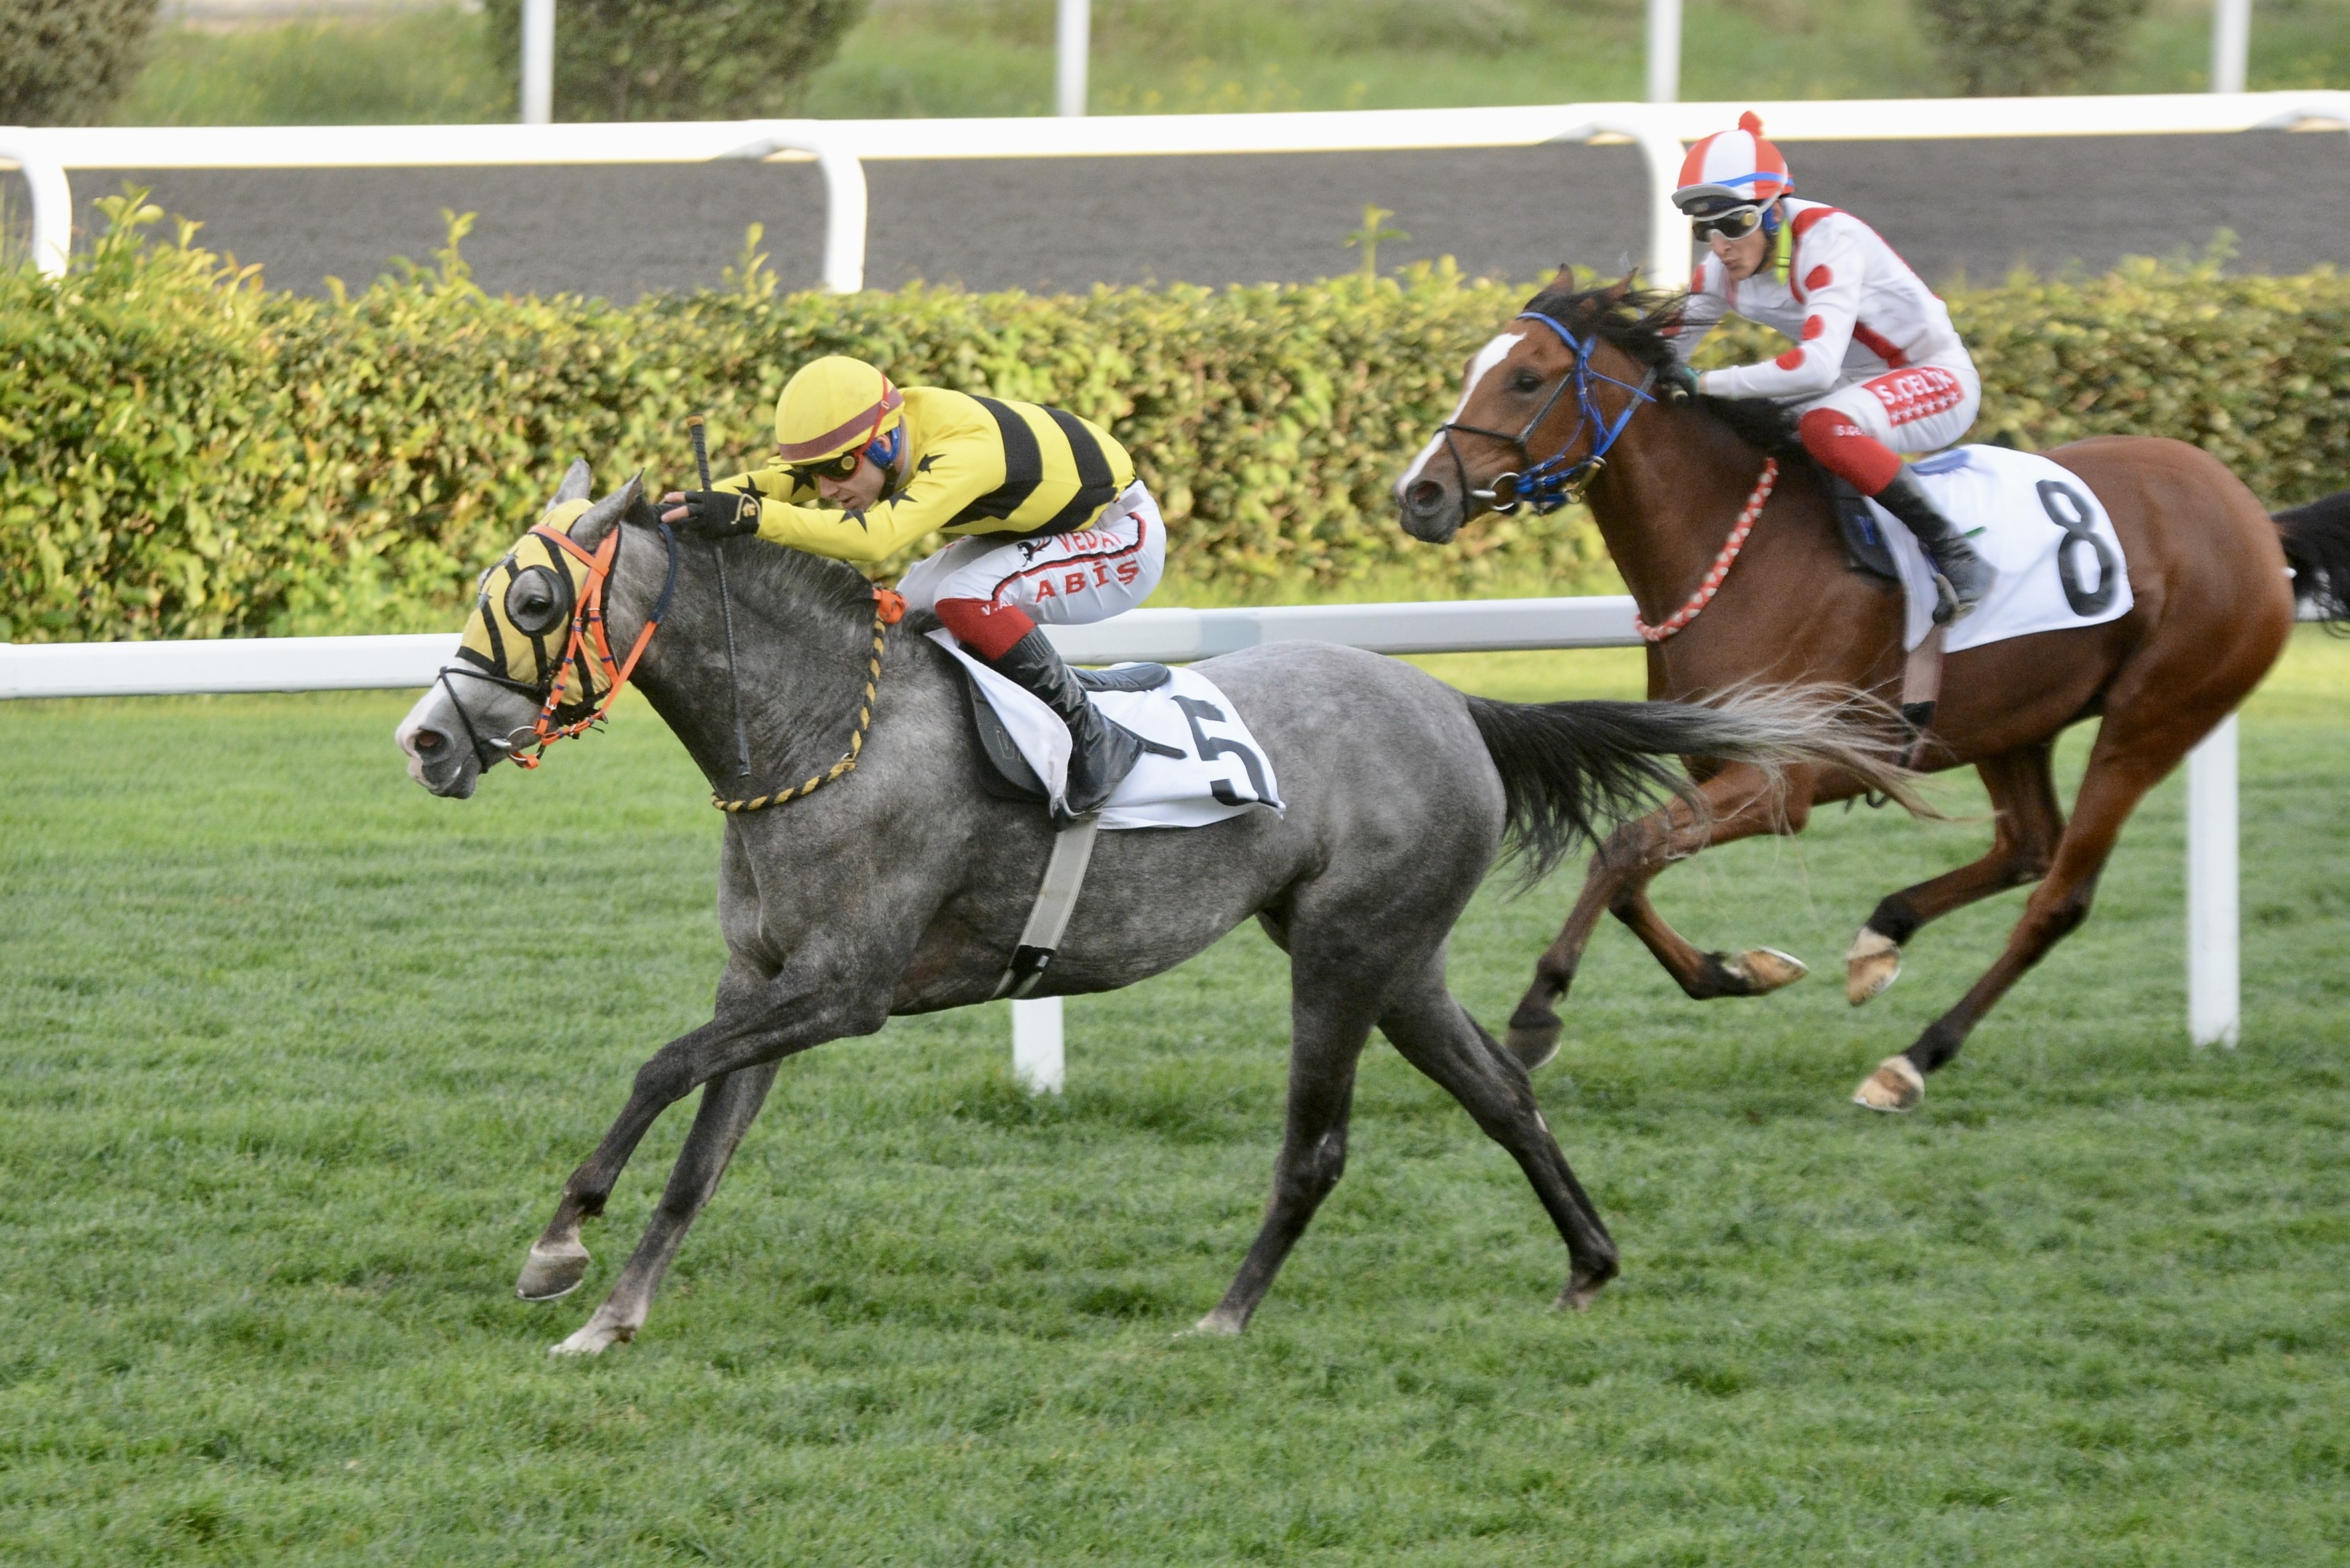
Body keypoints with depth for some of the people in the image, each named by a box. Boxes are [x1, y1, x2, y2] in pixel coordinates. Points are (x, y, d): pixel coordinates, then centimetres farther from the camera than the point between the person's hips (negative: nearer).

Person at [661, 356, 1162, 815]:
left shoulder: (963, 451, -38)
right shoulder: (882, 432, -14)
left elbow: (875, 535, -50)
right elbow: (786, 478, -15)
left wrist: (751, 516, -57)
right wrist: (704, 501, -34)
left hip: (1121, 536, -9)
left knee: (966, 598, -30)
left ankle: (1093, 742, -18)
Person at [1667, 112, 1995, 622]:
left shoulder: (1827, 240, -29)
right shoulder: (1723, 271, -5)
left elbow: (1817, 366, -40)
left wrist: (1709, 384, -36)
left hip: (1937, 378, -8)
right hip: (1857, 386, 8)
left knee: (1824, 426, -37)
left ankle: (1956, 556, -30)